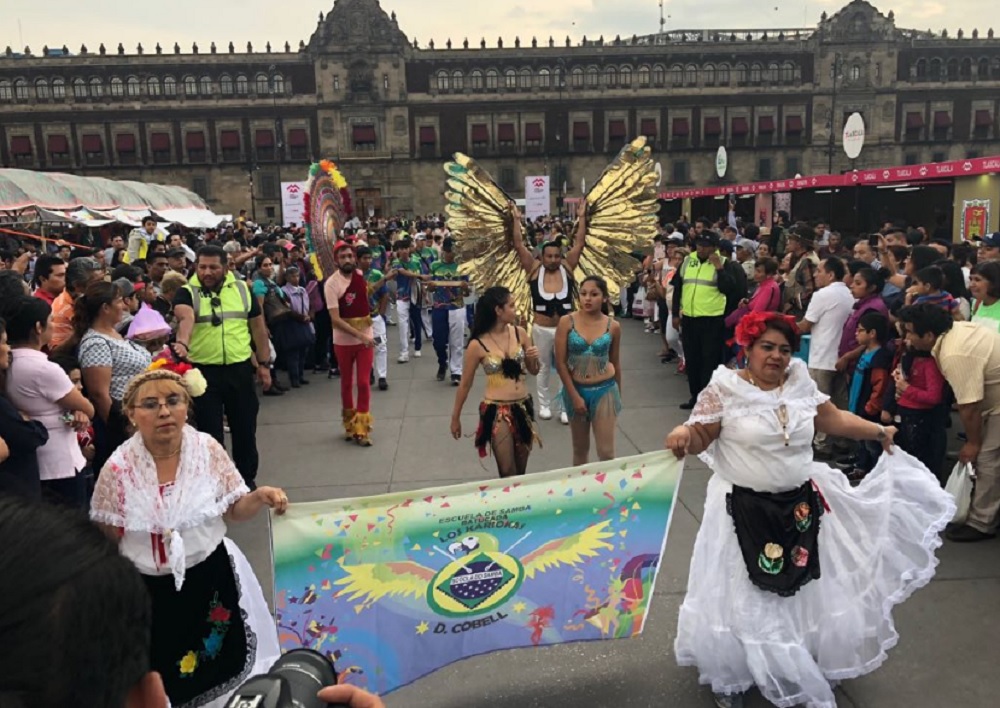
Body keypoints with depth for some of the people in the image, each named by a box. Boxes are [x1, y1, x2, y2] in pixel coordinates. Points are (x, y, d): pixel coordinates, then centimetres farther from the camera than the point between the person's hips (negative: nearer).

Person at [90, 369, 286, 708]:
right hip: (149, 589, -1)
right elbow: (107, 541, -2)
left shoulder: (208, 450, -9)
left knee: (223, 665, 14)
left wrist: (260, 497, -21)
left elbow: (234, 510, -2)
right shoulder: (118, 469, -12)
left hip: (211, 577, 1)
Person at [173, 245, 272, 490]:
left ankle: (247, 479, 29)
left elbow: (258, 327, 10)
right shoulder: (187, 292, -5)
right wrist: (182, 342, -48)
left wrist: (263, 364, 8)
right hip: (203, 371, -2)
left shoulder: (242, 289, 4)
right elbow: (186, 318, -28)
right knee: (210, 431, 7)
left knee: (245, 428, 12)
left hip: (240, 369, 3)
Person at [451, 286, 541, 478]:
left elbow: (534, 371, 11)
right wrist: (455, 417, 4)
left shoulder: (519, 333, -1)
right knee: (508, 473, -1)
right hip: (496, 411, -4)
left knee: (521, 472, 15)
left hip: (523, 407, 4)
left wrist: (534, 359, -11)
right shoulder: (478, 344, -13)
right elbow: (465, 384, -2)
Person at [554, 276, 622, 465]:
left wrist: (618, 395, 15)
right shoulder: (567, 322, -9)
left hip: (605, 390, 0)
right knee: (580, 448, 15)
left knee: (606, 451, -3)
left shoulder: (613, 326, -4)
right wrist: (574, 395, -11)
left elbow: (615, 363, 8)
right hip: (576, 389, 0)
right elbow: (560, 363, -8)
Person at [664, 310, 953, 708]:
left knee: (808, 590, 16)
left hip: (800, 506, 5)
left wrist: (877, 431, 8)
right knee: (743, 595, 5)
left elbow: (834, 420, 13)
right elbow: (700, 438, -12)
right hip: (745, 511, -5)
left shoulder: (801, 384, 3)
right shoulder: (724, 388, -12)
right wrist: (682, 434, -33)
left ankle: (802, 665, 41)